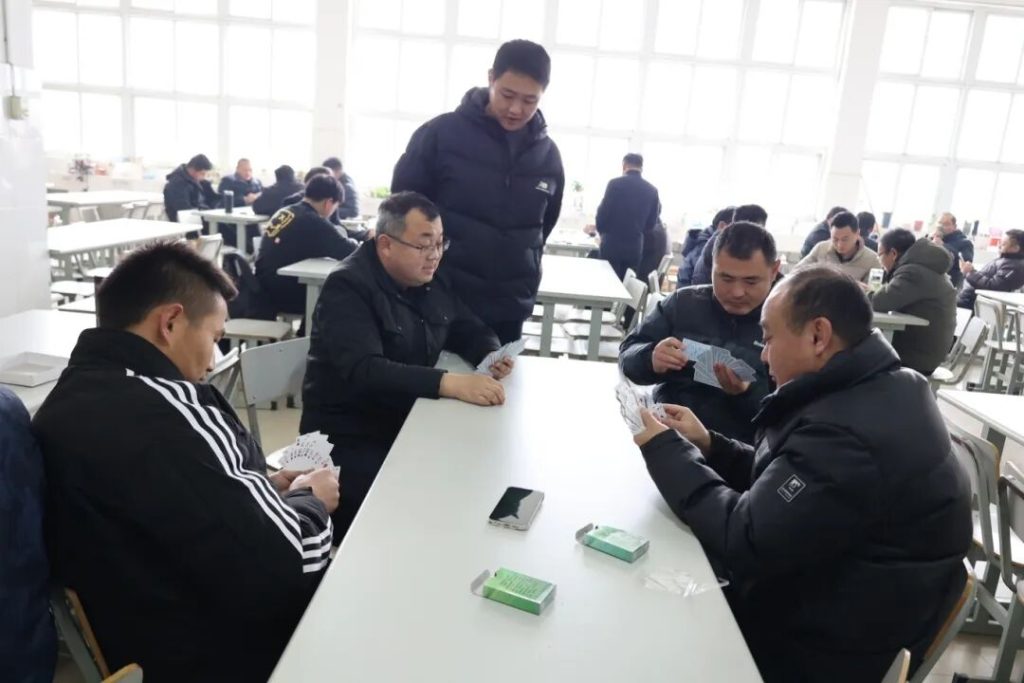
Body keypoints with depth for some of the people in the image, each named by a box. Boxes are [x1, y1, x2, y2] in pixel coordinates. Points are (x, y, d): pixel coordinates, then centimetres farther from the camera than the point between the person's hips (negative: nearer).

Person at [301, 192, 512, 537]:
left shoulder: (431, 280, 6)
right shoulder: (348, 288, -17)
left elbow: (469, 330, 16)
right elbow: (364, 372, -30)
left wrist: (491, 354, -8)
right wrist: (450, 383, -40)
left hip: (411, 423, 7)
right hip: (350, 439, -7)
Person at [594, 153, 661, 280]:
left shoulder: (615, 183, -8)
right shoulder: (652, 190, 3)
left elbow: (603, 212, -5)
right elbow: (652, 223, 6)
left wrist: (602, 233, 13)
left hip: (612, 245, -3)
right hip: (636, 247, 3)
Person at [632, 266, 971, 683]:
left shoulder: (845, 431, -32)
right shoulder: (882, 386, 1)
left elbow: (743, 542, -27)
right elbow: (782, 481, 8)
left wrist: (664, 449, -18)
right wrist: (707, 445, -2)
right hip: (840, 606, 9)